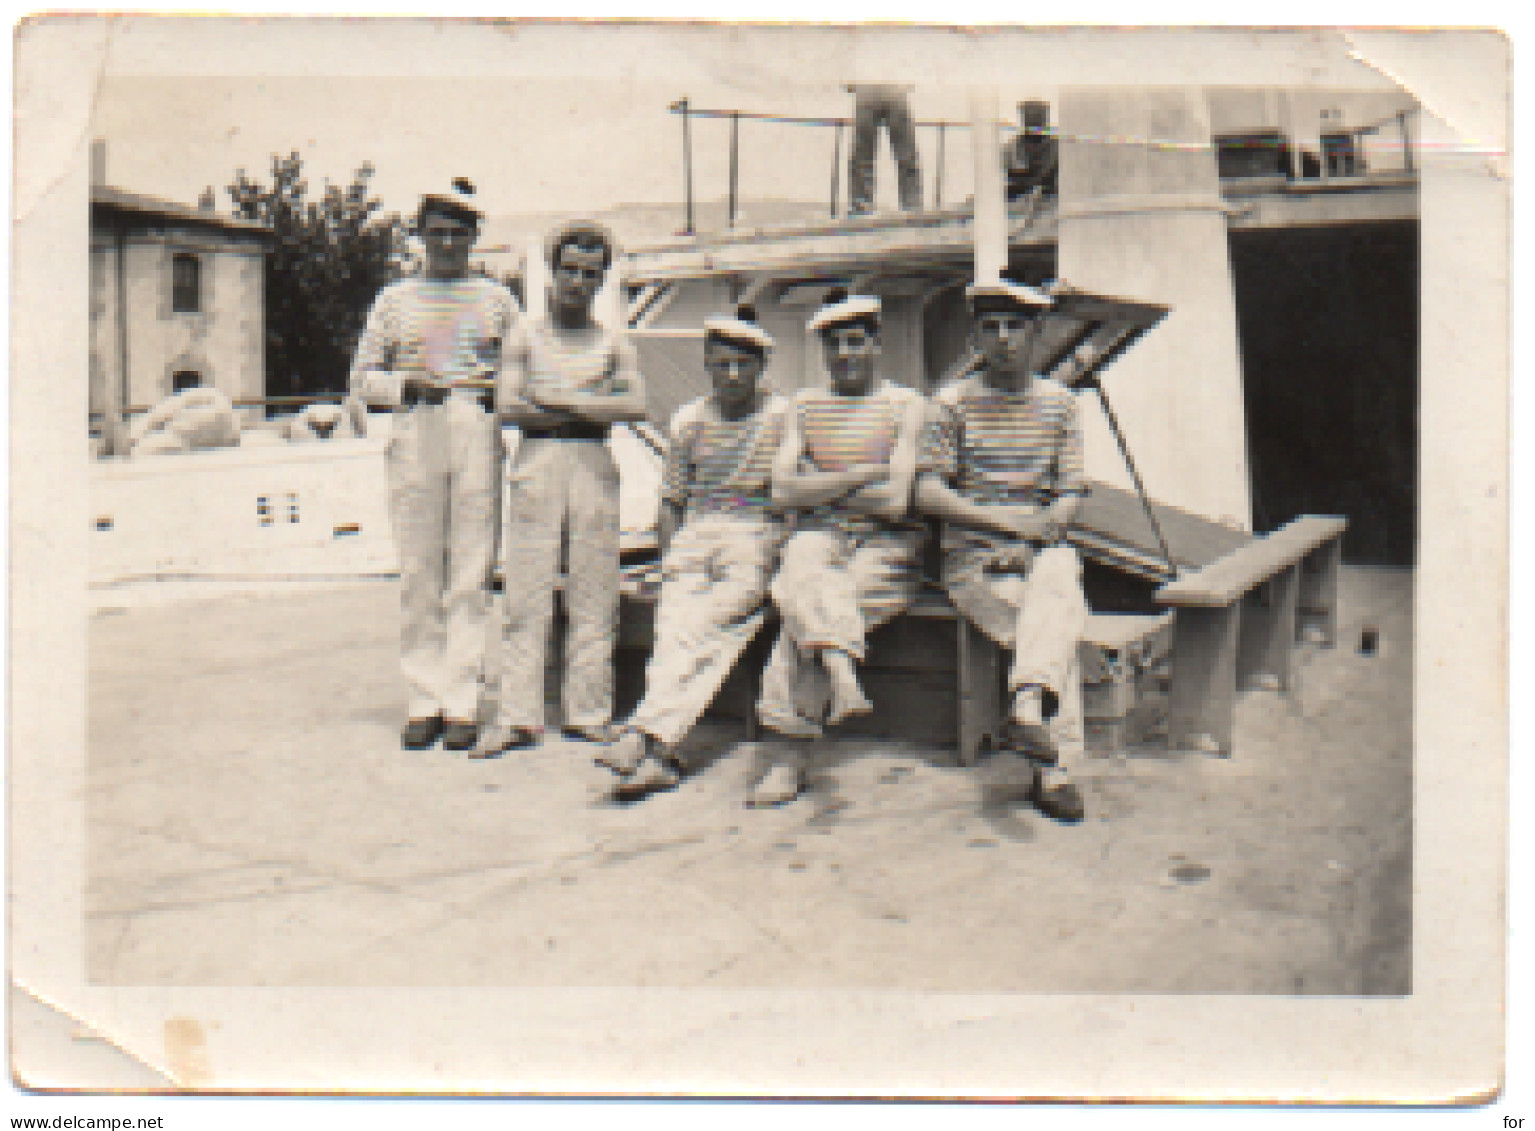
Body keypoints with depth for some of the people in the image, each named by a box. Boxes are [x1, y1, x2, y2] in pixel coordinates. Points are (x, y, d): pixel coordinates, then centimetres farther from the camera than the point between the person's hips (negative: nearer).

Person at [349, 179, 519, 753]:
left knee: (471, 576, -3)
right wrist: (408, 386, -6)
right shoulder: (396, 298, 15)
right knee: (418, 576, -2)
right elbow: (361, 379, 13)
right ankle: (424, 702, 4)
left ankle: (461, 704, 1)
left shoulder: (496, 298, 15)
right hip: (414, 433, 0)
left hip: (478, 432, 0)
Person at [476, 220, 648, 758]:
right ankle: (517, 715, -4)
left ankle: (589, 713, 6)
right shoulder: (525, 337, 12)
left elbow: (635, 405, -2)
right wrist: (593, 407, -3)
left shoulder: (614, 344, 14)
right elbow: (508, 407, -2)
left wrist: (555, 399, -6)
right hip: (535, 465, -1)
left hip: (594, 468, 1)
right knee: (525, 594, -6)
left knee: (594, 596, 0)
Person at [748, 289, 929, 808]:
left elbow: (895, 500, -8)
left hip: (884, 542, -3)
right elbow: (784, 491, 3)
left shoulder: (907, 405, 4)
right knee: (801, 581, -35)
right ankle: (841, 669, -54)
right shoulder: (804, 405, 17)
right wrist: (862, 474, -6)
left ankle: (790, 755, -29)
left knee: (805, 614, -29)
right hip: (818, 536, 3)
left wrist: (819, 486, 0)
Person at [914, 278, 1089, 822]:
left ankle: (1026, 705, -45)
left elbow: (1071, 494, 7)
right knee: (1064, 619, -28)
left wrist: (1045, 529, -14)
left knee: (1060, 572, -34)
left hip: (1042, 552, 2)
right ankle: (1054, 767, -28)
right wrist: (1005, 520, -17)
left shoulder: (1058, 401, 11)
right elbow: (928, 494, -5)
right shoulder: (953, 401, 2)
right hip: (974, 559, -2)